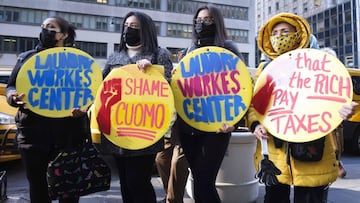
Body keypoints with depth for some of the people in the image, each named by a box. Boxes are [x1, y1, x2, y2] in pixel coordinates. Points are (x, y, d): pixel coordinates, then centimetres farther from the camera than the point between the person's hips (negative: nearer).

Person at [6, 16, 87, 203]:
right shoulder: (26, 58, 12)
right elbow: (11, 86, 13)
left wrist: (83, 108, -18)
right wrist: (12, 97, -11)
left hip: (68, 133, -1)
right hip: (33, 133, 2)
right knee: (37, 186, 11)